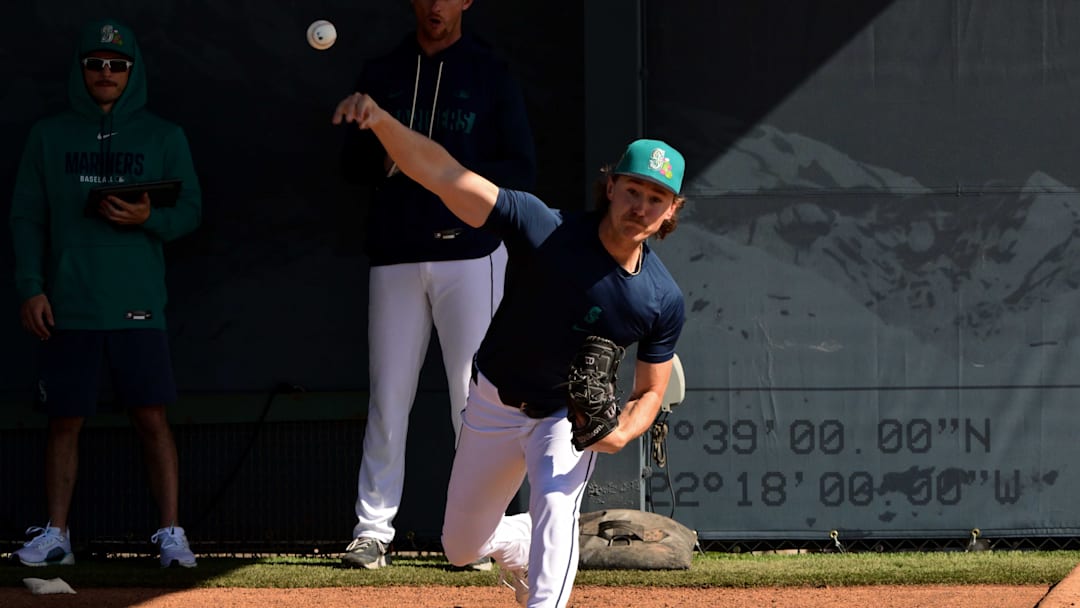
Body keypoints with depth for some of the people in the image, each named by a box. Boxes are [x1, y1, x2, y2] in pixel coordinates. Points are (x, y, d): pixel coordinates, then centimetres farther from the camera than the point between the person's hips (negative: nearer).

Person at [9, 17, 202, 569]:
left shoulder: (164, 138, 8)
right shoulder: (49, 136, 10)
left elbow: (190, 212, 7)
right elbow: (27, 218, 9)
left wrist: (149, 218, -14)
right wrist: (30, 288, -2)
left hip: (138, 305, -1)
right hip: (68, 308, 1)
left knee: (152, 418, -7)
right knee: (65, 420, 4)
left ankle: (170, 534, -4)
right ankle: (55, 535, 10)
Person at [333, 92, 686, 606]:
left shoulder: (663, 301, -19)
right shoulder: (545, 231, -28)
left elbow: (650, 391, -4)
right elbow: (440, 173, -36)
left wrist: (621, 435, -27)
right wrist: (380, 121, -54)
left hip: (571, 416, 0)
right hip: (494, 405, 1)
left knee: (555, 505, -31)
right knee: (461, 549, 14)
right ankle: (515, 545, 49)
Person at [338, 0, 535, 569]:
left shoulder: (489, 75, 4)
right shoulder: (381, 74, 12)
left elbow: (520, 169, 0)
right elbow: (352, 160, 13)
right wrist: (384, 160, -10)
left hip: (470, 250, -2)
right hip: (395, 255, 2)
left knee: (474, 395, -4)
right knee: (387, 395, 1)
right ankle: (373, 531, 4)